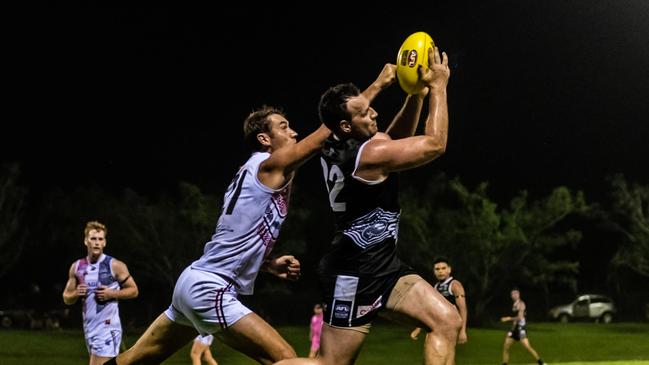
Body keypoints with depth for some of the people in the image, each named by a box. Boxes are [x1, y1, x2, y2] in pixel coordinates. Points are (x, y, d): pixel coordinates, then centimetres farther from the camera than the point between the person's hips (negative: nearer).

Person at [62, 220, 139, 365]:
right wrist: (76, 294, -7)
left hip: (107, 327, -6)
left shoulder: (115, 266, -6)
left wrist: (112, 294, -14)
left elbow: (133, 290, 1)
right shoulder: (77, 267, 8)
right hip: (89, 327, 6)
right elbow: (66, 298, 15)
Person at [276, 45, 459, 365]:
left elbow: (397, 139, 21)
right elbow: (435, 144, -15)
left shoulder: (337, 148, 7)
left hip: (384, 268, 10)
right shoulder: (369, 154, -20)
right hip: (354, 274, -10)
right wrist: (438, 86, -8)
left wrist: (417, 94, 7)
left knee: (448, 322, -4)